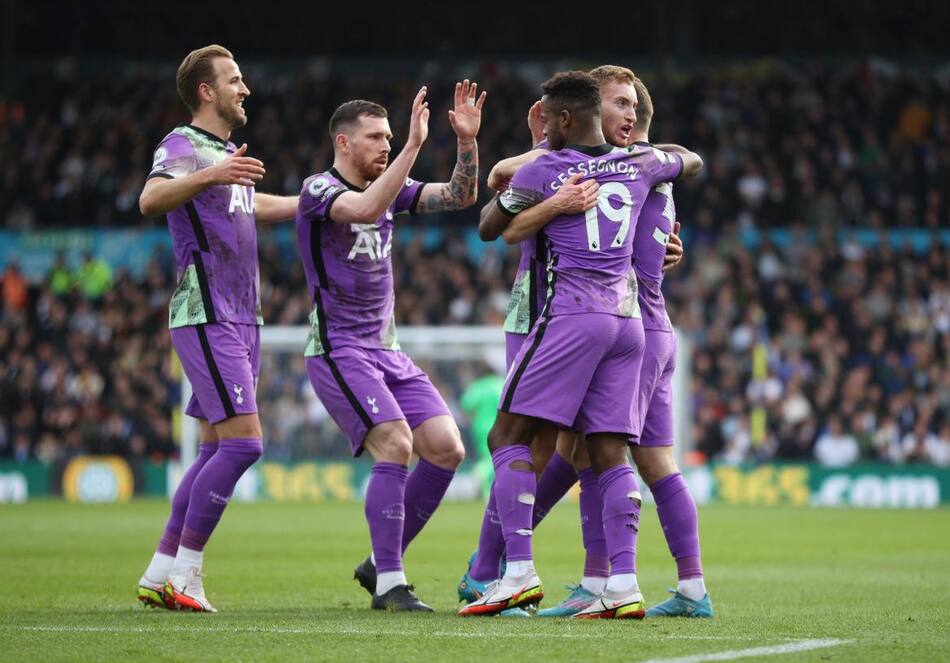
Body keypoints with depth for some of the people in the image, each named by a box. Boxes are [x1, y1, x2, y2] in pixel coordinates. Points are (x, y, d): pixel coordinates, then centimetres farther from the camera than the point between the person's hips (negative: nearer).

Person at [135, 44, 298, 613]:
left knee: (218, 449, 7)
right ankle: (185, 574, -11)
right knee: (243, 442, -16)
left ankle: (160, 576, 11)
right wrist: (211, 175, -44)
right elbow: (150, 201, -29)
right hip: (207, 317, -9)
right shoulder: (184, 145, -9)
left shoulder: (228, 152, 19)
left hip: (240, 321, 9)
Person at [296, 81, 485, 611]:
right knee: (395, 446, -22)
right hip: (339, 349, -8)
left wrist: (467, 140, -9)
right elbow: (365, 209, -32)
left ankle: (381, 563, 11)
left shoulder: (391, 188, 11)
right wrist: (414, 144, -33)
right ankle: (389, 584, -15)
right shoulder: (319, 190, -11)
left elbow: (460, 196, 6)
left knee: (447, 449, -2)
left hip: (388, 351, 8)